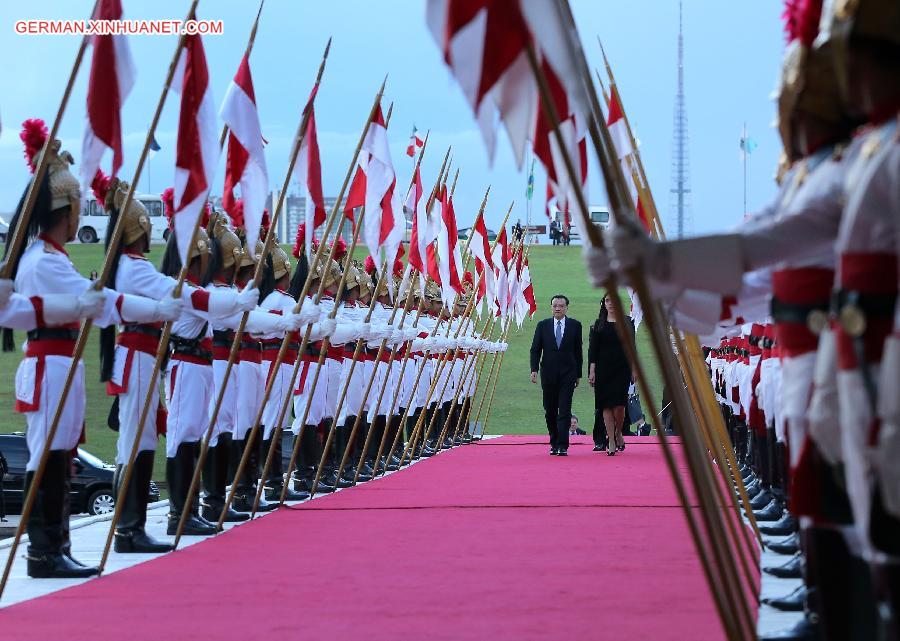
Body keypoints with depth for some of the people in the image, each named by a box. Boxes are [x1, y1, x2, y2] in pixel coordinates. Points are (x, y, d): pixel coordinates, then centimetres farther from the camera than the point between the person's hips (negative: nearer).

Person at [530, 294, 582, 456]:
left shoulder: (575, 325, 4)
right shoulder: (543, 325, 5)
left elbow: (578, 350, 7)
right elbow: (535, 350, 5)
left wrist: (578, 374, 7)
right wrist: (534, 370, -8)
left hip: (568, 374, -2)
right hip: (548, 374, 2)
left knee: (565, 411, -8)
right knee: (550, 411, 7)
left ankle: (562, 446, -10)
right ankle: (554, 444, 19)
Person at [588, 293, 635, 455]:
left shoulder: (627, 322, 7)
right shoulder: (598, 324, 7)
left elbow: (632, 346, 7)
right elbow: (592, 349, 3)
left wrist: (634, 369, 1)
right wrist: (592, 371, -5)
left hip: (622, 368, -1)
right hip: (603, 369, 1)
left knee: (619, 404, -9)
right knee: (606, 405, 0)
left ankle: (618, 433, 17)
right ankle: (611, 441, 5)